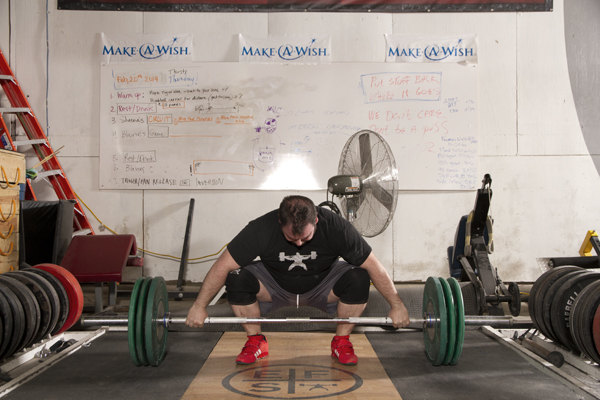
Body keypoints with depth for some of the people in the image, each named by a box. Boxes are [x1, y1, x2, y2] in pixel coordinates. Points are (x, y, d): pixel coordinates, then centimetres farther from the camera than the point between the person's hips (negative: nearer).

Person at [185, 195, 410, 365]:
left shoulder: (336, 228, -30)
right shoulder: (261, 229, -31)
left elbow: (374, 266, -22)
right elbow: (222, 266, -24)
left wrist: (396, 305, -17)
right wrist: (199, 306, -20)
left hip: (321, 288, 0)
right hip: (276, 287, 0)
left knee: (358, 278, -29)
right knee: (236, 279, -28)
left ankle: (342, 343, -6)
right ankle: (256, 343, -6)